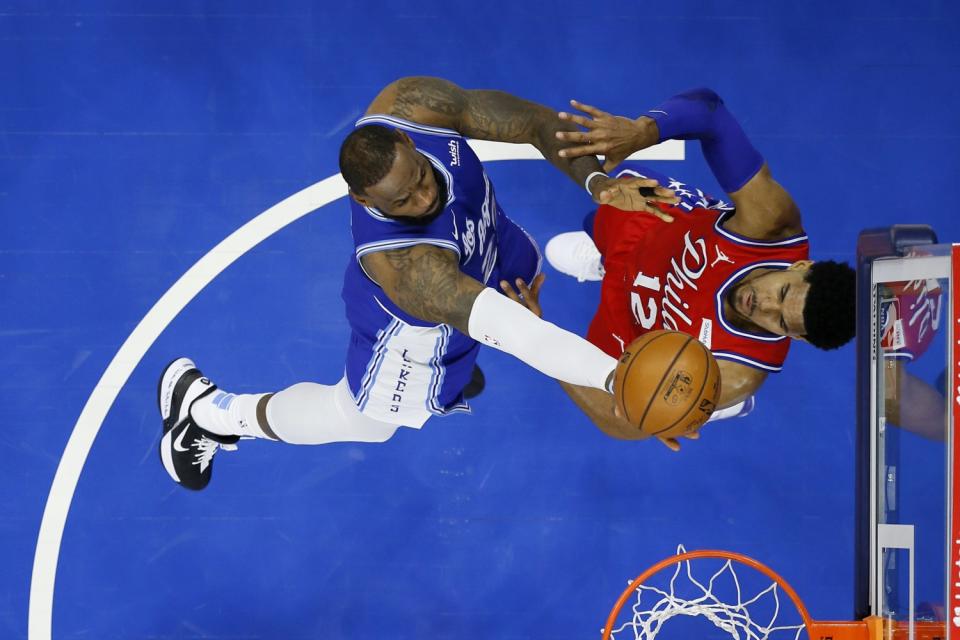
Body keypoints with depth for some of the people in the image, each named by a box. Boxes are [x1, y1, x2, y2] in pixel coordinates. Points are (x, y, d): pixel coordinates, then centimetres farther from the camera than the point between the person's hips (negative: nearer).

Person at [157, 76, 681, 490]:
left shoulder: (409, 104, -36)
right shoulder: (402, 262, -49)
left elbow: (536, 123, -30)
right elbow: (515, 334, -54)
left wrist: (595, 180, -46)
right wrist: (616, 379, -63)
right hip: (420, 323, -5)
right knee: (360, 420, 21)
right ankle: (205, 408, 41)